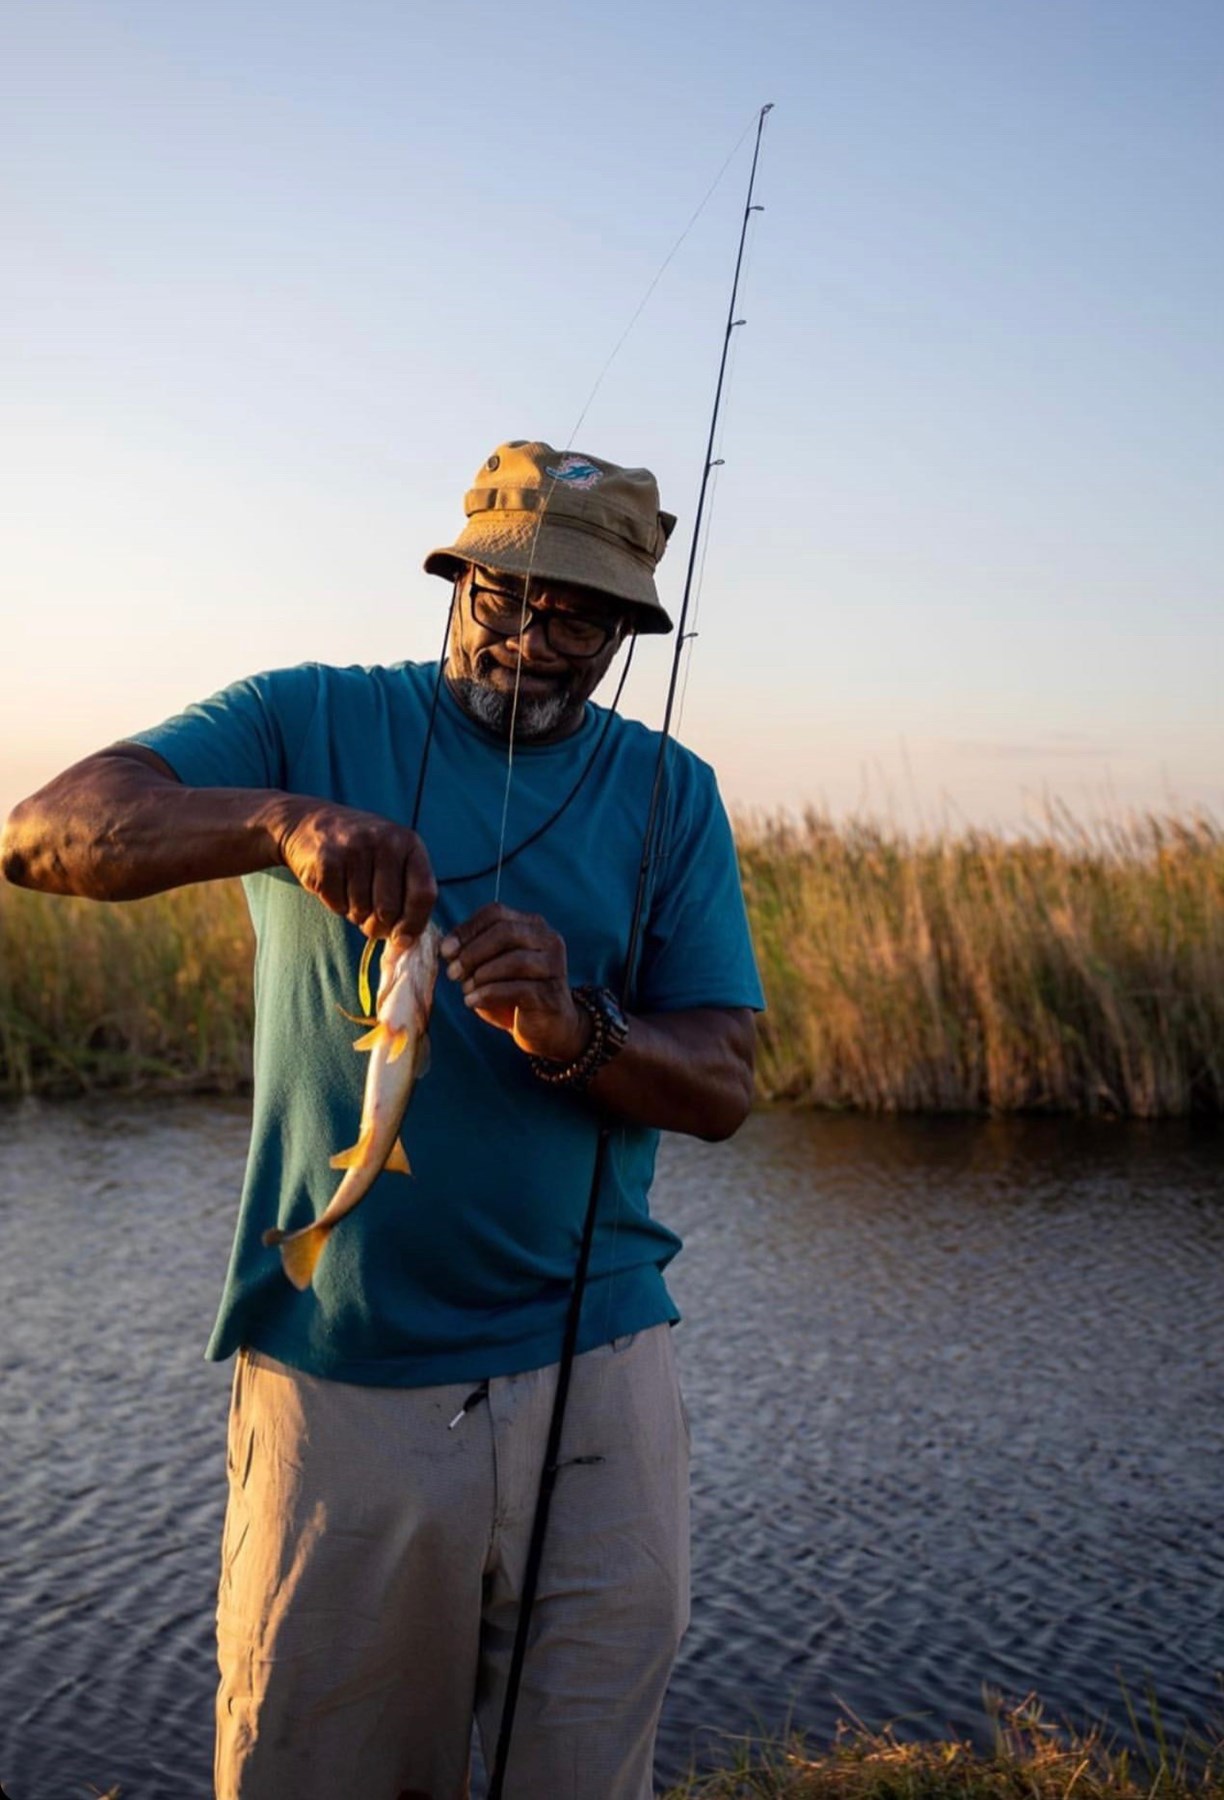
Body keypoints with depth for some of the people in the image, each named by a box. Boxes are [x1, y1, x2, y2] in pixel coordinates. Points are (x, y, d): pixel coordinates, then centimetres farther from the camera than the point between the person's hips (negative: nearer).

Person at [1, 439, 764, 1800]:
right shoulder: (315, 720, 2)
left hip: (594, 1377, 2)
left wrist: (577, 1031, -20)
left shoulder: (667, 793, 7)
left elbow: (722, 1087, 1)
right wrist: (283, 819, -29)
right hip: (336, 1376, -1)